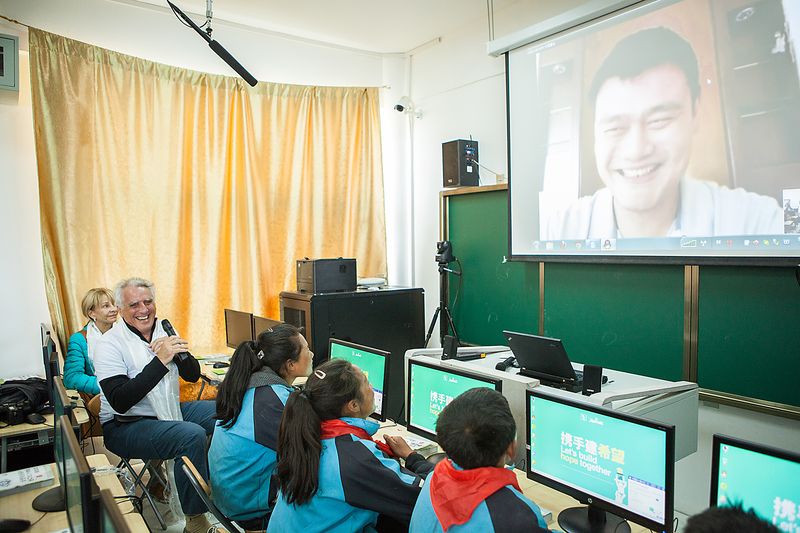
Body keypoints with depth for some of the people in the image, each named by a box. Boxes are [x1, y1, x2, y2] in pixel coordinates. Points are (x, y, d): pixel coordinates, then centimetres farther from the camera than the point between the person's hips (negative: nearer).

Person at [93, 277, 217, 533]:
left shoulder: (163, 330, 3)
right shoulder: (109, 344, -14)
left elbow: (193, 375, 5)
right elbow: (120, 402, -24)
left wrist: (179, 354, -17)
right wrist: (160, 360, -29)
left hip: (169, 411, 7)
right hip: (125, 426, -7)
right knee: (192, 435, -31)